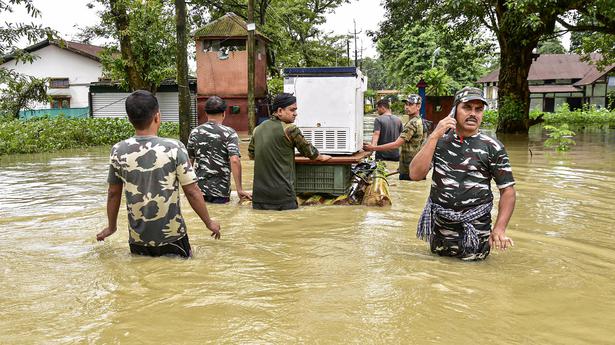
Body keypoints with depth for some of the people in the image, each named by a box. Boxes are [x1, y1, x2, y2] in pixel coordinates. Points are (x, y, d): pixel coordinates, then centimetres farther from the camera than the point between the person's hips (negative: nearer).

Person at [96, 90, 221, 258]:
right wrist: (209, 222, 4)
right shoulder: (174, 148, -13)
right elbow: (192, 192, -10)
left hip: (137, 239, 3)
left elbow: (113, 193, 5)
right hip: (172, 237, -2)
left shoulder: (118, 151, -6)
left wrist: (111, 227, 20)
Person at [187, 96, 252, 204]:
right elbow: (235, 160, -20)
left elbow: (189, 161, 9)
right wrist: (240, 190, -17)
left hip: (199, 188, 4)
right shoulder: (229, 133, -9)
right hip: (220, 191, -3)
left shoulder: (194, 133, 3)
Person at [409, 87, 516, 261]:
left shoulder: (493, 148, -6)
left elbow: (507, 190, -5)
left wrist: (500, 229, -16)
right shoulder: (439, 141, 1)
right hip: (439, 227, 2)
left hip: (475, 231, -2)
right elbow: (415, 174, -11)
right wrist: (434, 136, -17)